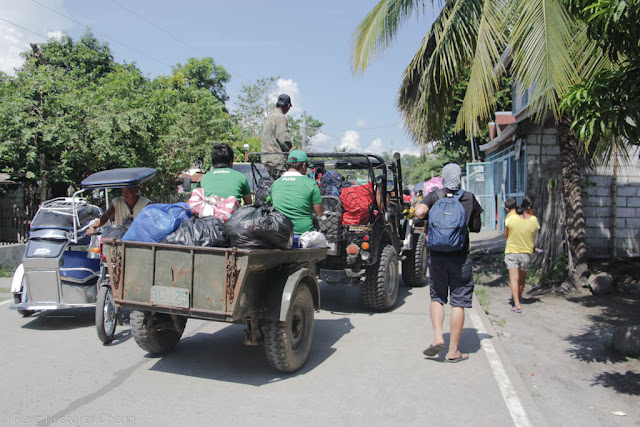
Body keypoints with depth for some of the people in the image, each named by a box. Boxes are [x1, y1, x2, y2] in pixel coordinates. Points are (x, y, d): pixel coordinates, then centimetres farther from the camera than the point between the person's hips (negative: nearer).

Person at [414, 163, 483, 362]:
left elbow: (419, 212, -18)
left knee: (437, 297, 16)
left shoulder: (434, 196, 0)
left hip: (437, 255, 1)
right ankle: (453, 351, 7)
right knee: (458, 302, 4)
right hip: (461, 257, -1)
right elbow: (476, 228, 11)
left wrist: (418, 206, 4)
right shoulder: (470, 199, 2)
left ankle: (438, 337, -2)